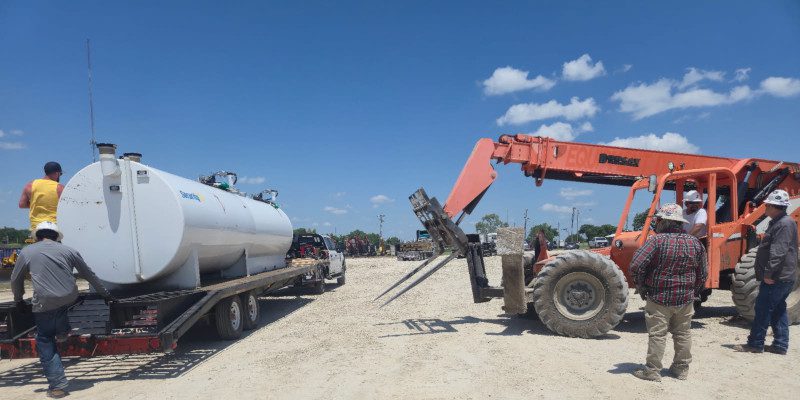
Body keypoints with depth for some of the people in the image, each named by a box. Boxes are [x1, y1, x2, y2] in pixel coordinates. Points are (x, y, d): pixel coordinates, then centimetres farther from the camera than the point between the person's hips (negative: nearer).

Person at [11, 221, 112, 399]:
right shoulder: (68, 250, 12)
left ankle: (57, 386, 6)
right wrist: (105, 293, 28)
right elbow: (89, 275, 19)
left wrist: (19, 300, 35)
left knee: (45, 341, 10)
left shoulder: (27, 252, 10)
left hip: (44, 304, -2)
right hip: (69, 300, 2)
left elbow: (16, 280, 19)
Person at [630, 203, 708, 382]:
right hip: (685, 300, 5)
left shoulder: (657, 240, -15)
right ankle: (681, 369, 26)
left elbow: (636, 265, -21)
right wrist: (693, 292, 19)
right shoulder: (695, 243, 3)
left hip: (659, 298, -5)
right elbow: (703, 274, 10)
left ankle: (652, 370, 6)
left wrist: (641, 286, -7)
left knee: (657, 335, 1)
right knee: (683, 334, 16)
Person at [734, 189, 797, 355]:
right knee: (778, 310, 13)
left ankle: (755, 344, 1)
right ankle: (780, 345, 19)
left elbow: (779, 252, -25)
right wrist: (768, 273, 23)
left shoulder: (785, 224, -17)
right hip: (779, 277, 10)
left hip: (777, 278, -10)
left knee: (763, 309, -5)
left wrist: (769, 273, -26)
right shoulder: (777, 222, 16)